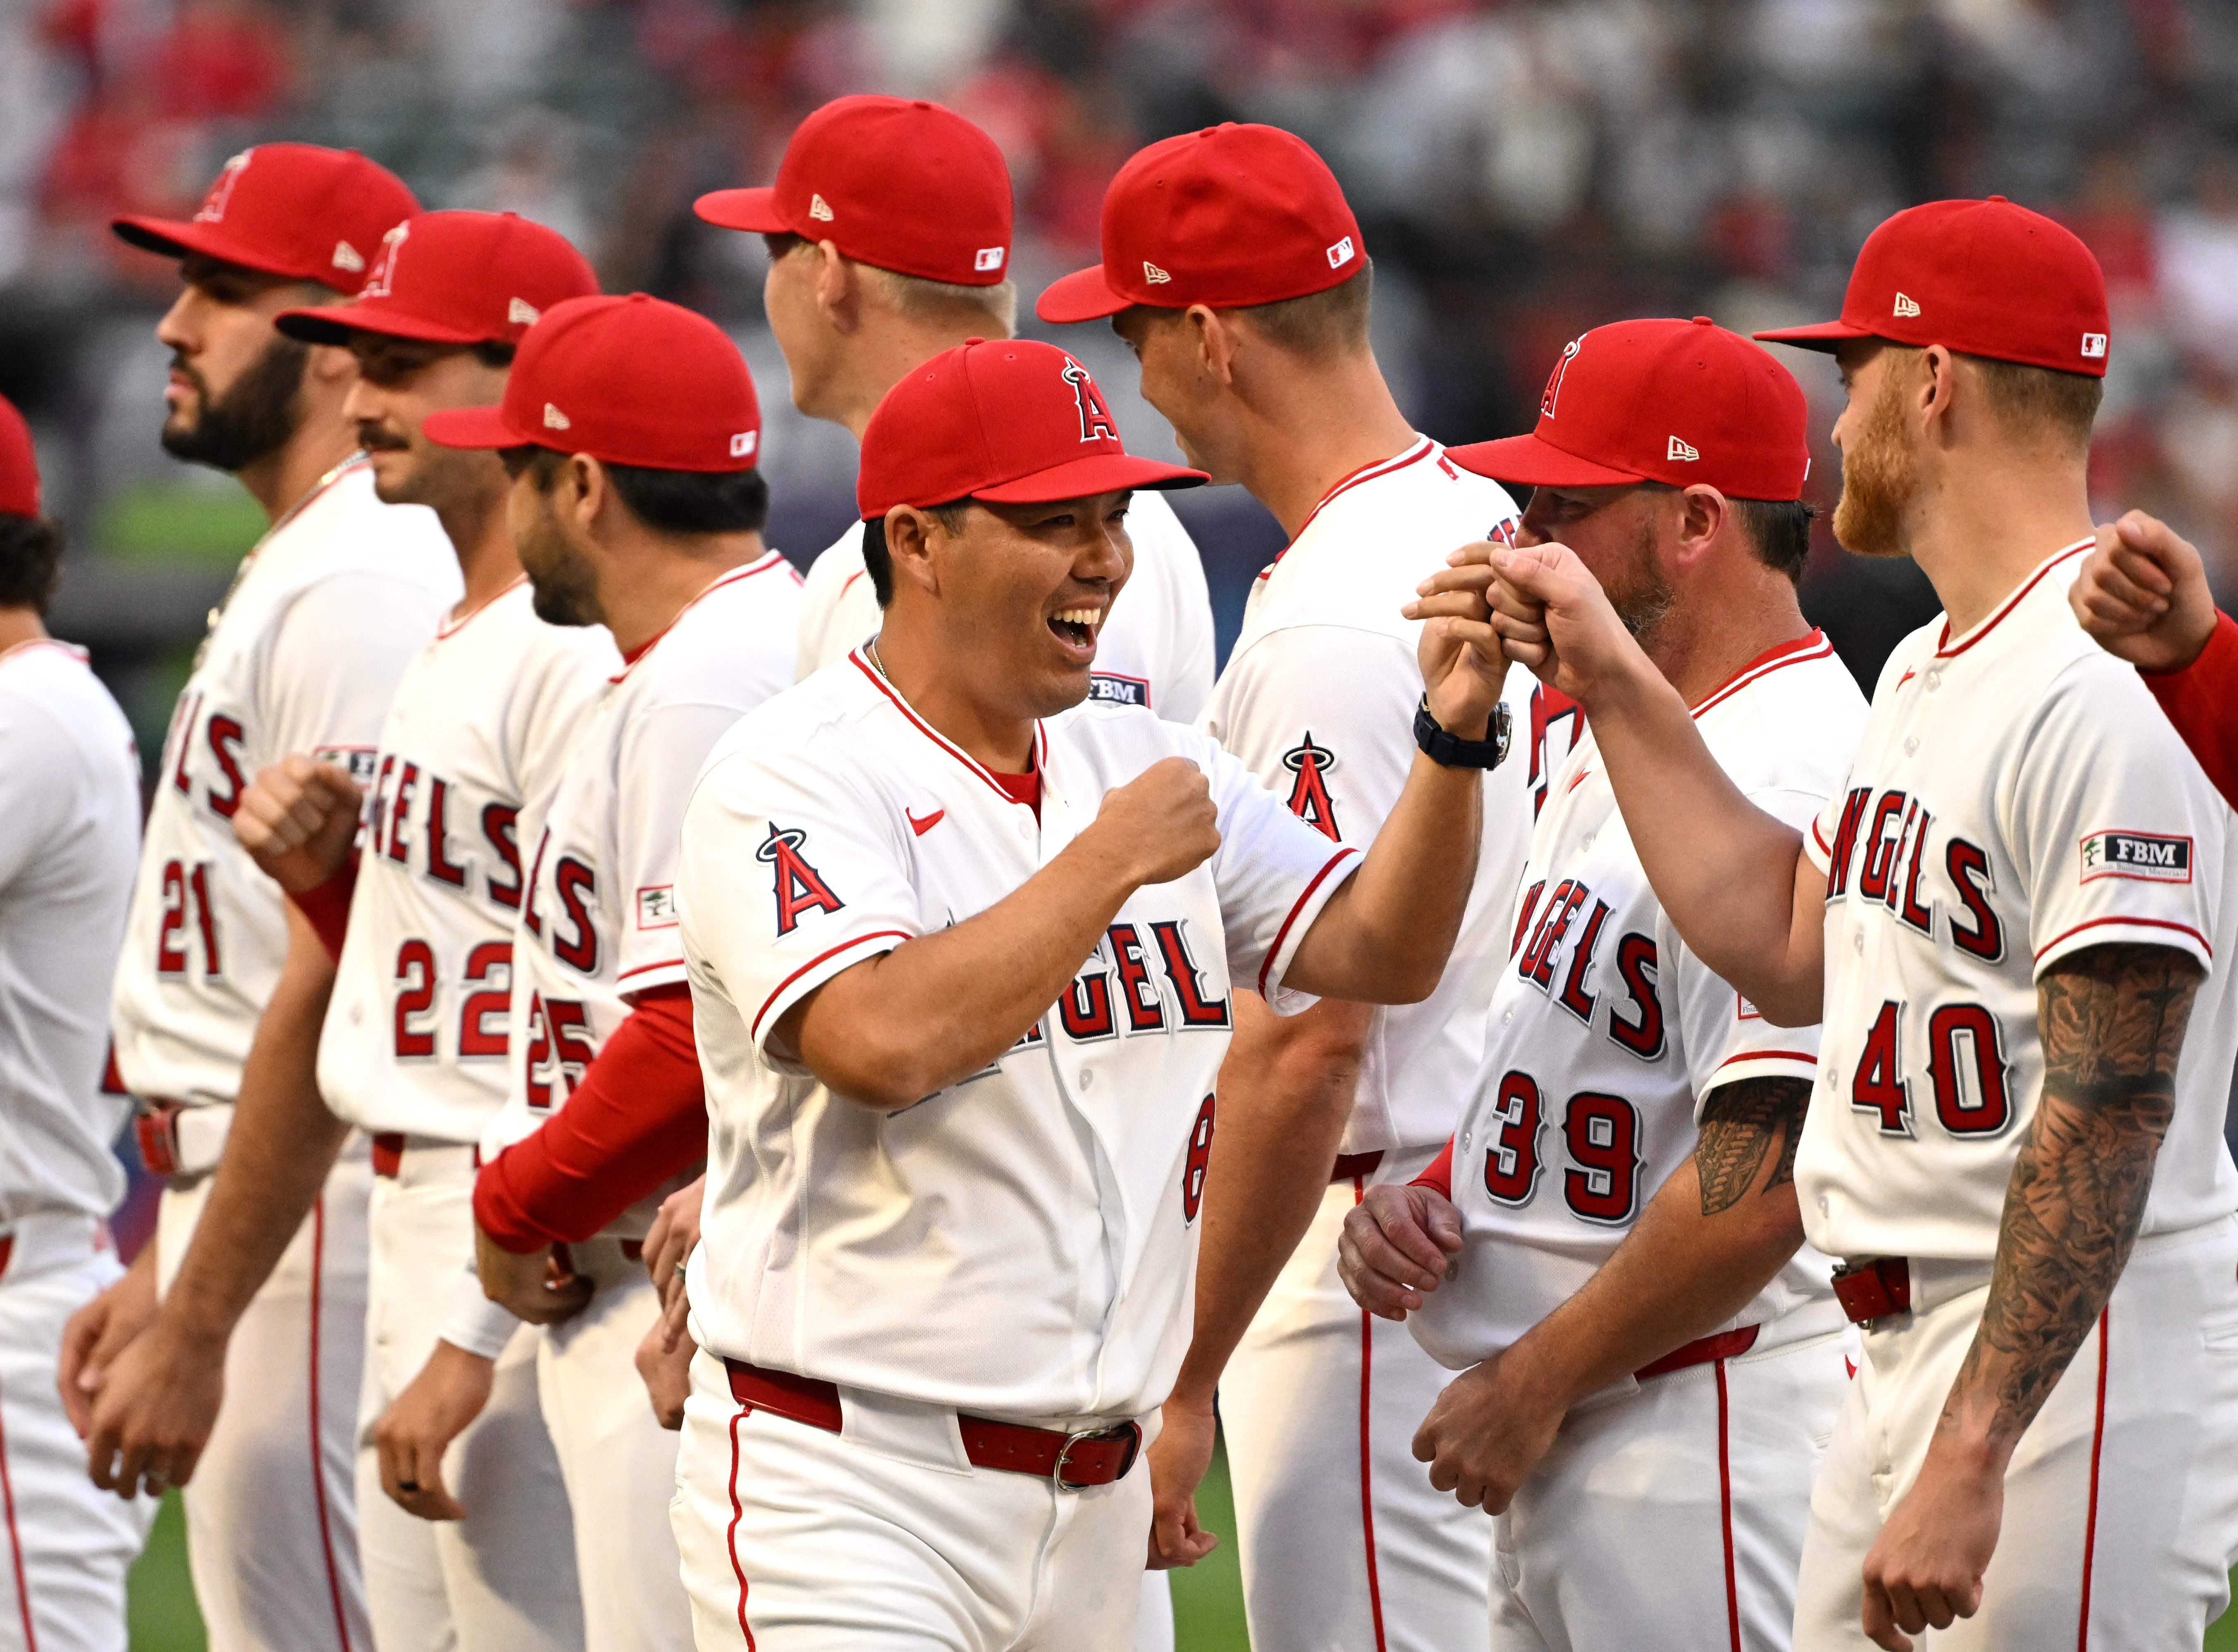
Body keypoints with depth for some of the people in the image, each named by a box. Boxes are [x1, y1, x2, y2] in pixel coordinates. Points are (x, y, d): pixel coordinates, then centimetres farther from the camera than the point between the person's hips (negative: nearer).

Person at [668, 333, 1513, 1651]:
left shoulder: (1146, 766, 13)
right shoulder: (794, 775, -9)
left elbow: (1382, 952, 9)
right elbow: (882, 1043, -25)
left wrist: (1455, 736, -7)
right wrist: (1110, 861, -16)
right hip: (850, 1485, -7)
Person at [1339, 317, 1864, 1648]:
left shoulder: (1790, 778, -18)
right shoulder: (1618, 746, 16)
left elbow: (1765, 1179, -24)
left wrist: (1533, 1385, -16)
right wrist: (1432, 1194, 6)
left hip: (1709, 1438, -10)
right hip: (1566, 1442, 10)